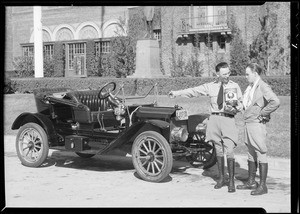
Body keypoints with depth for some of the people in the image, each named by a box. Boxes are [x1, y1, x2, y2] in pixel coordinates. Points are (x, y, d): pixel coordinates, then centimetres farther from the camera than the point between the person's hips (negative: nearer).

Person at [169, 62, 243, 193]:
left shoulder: (235, 86, 6)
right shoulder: (210, 86, 9)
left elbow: (240, 104, 10)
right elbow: (193, 91, 7)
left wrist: (235, 109, -11)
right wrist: (177, 93, 2)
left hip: (228, 119, -2)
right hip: (214, 119, 2)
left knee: (229, 151, -9)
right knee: (218, 150, 10)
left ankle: (231, 182, 0)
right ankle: (221, 178, 24)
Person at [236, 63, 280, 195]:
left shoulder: (263, 87, -13)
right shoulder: (250, 87, 14)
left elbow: (275, 102, -26)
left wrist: (262, 113, -18)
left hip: (257, 124, -9)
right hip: (248, 123, 9)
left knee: (261, 154, -4)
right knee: (251, 154, 15)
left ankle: (262, 186, 1)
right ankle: (251, 182, 25)